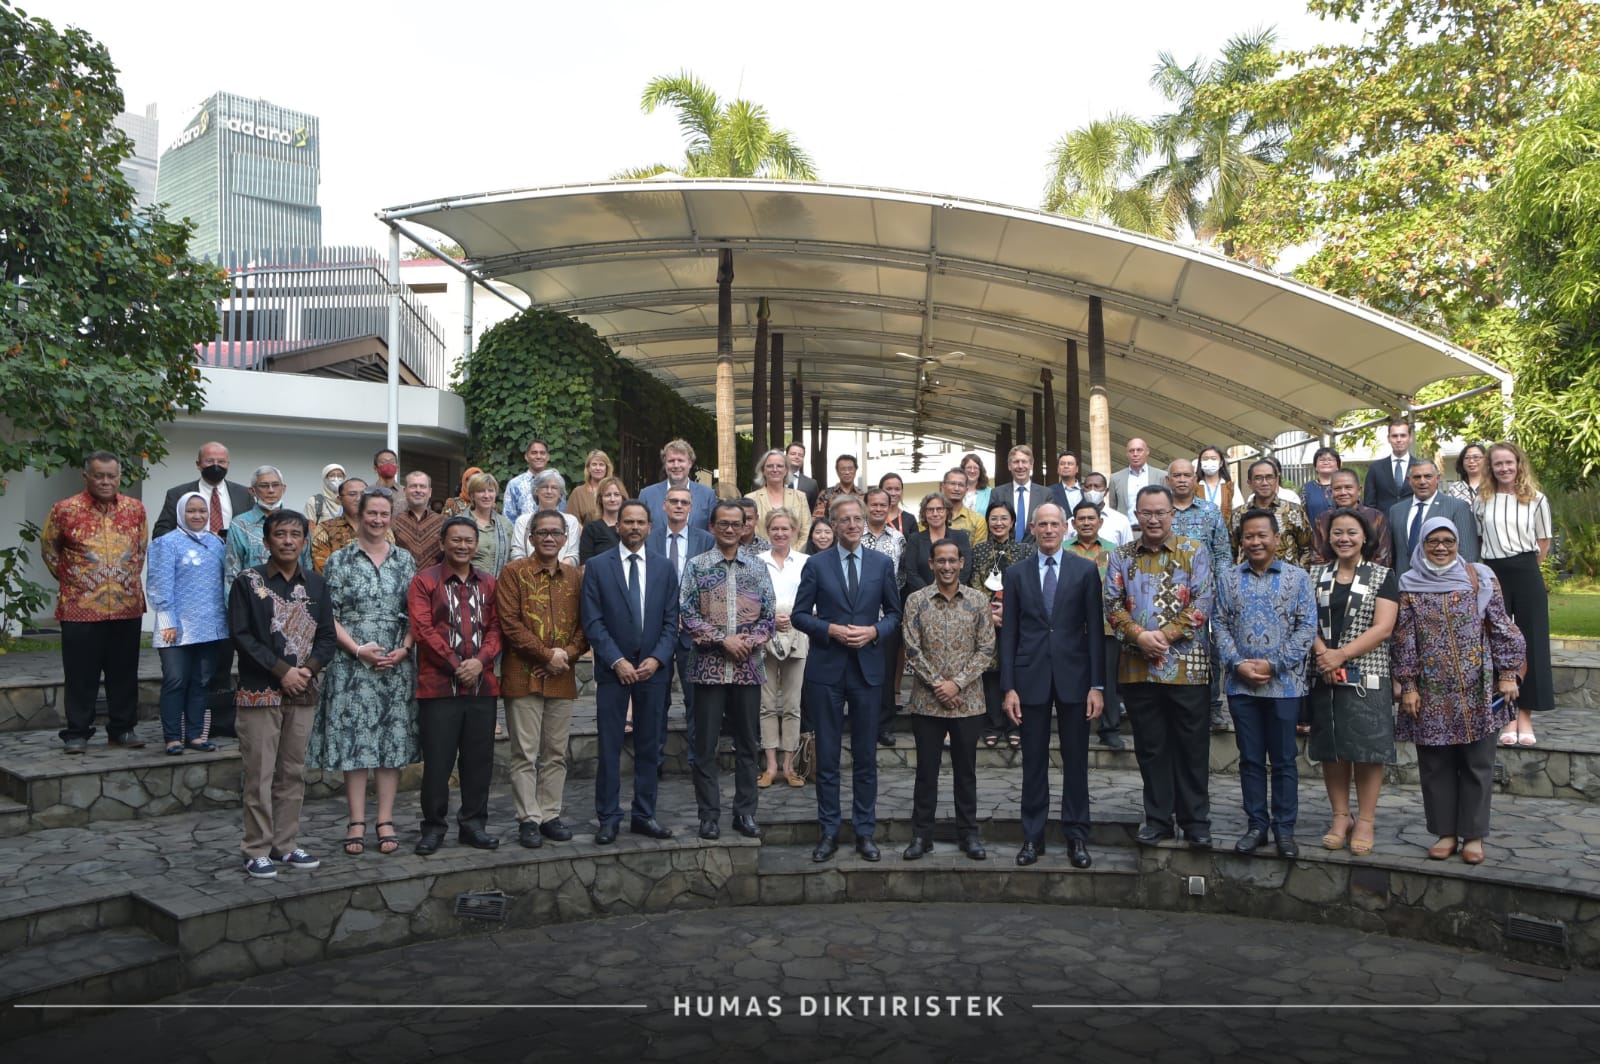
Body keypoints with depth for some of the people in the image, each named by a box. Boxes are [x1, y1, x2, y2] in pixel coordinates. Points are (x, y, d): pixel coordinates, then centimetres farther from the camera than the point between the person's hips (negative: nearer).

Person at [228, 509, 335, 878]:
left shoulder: (316, 584, 10)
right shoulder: (247, 582, -2)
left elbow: (326, 636, 8)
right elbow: (241, 635, -9)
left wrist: (309, 669, -10)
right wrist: (282, 671, -15)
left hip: (303, 693, 4)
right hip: (260, 693, -4)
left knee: (293, 773, 10)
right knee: (260, 774, -1)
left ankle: (285, 845, 20)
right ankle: (257, 851, 8)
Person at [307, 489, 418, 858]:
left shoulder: (405, 560, 9)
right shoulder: (339, 560, 2)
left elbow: (417, 613, 9)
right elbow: (329, 616, -2)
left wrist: (404, 649, -6)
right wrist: (358, 649, -13)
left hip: (397, 665, 2)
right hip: (351, 665, -2)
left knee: (393, 741, 4)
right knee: (354, 741, 0)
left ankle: (386, 821, 12)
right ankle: (356, 822, 9)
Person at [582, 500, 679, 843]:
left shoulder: (664, 568, 8)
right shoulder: (597, 566, 1)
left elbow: (671, 621, 5)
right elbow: (592, 621, -4)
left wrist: (657, 659, -8)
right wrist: (617, 661, -12)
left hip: (653, 669, 2)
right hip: (612, 669, -2)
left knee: (649, 747, 8)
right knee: (609, 747, 1)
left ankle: (644, 815, 18)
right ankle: (608, 818, 11)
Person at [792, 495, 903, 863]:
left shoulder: (882, 564, 5)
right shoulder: (817, 565, 1)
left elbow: (894, 612, 10)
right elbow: (799, 615, 2)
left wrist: (874, 631, -9)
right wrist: (832, 630, -14)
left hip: (867, 668, 1)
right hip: (826, 669, -1)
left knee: (865, 755, 7)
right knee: (827, 755, 5)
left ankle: (864, 831, 18)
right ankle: (829, 831, 16)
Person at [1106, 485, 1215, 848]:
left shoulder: (1194, 553, 2)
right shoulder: (1121, 557, 8)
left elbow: (1202, 603, -6)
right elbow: (1112, 604, 2)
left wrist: (1165, 635, -15)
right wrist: (1140, 635, -14)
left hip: (1186, 666, -2)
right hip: (1137, 667, 2)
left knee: (1192, 746, 4)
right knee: (1150, 747, 10)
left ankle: (1196, 821, 16)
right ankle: (1158, 819, 20)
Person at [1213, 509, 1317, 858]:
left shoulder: (1297, 577, 1)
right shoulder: (1227, 578, 7)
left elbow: (1307, 626, -4)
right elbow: (1220, 624, 4)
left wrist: (1274, 664, -12)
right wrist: (1237, 663, -10)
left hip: (1284, 683, -2)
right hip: (1241, 684, 2)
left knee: (1284, 759, 5)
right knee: (1250, 759, 9)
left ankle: (1284, 829, 16)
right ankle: (1257, 826, 19)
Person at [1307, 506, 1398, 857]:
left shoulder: (1383, 576, 2)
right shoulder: (1316, 574, 11)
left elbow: (1383, 628, -8)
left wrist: (1341, 655, -16)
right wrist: (1321, 652, -15)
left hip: (1367, 677, -3)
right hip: (1323, 677, 3)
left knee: (1367, 748, -2)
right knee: (1330, 748, 6)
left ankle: (1366, 821, 9)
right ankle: (1340, 817, 18)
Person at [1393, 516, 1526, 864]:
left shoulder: (1480, 578, 2)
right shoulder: (1409, 587, 2)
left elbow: (1501, 627, 1)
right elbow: (1404, 641, 2)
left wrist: (1507, 673, -3)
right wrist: (1408, 686, -1)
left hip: (1477, 691, 0)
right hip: (1432, 694, 1)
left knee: (1477, 765, 6)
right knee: (1436, 766, 7)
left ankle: (1474, 834, 17)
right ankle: (1445, 832, 19)